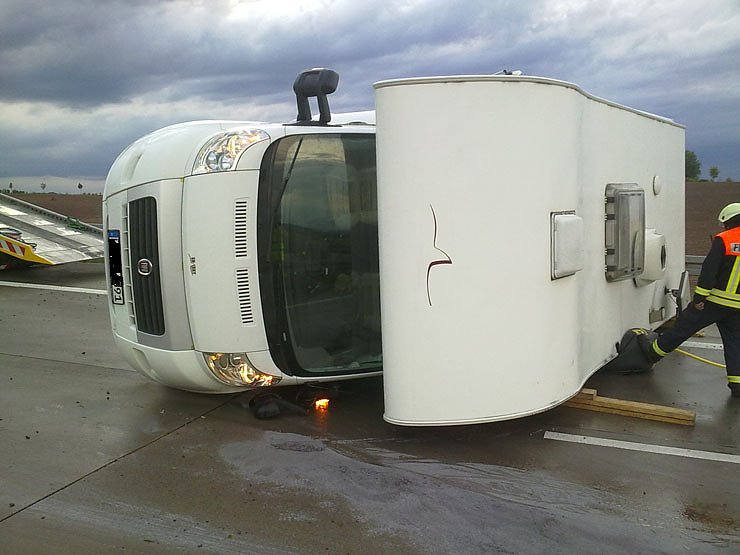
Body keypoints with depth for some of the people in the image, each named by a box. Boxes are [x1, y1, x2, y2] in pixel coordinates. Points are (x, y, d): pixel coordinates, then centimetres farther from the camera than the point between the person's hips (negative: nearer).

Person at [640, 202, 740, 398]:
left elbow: (708, 271, -15)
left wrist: (699, 298, -12)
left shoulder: (722, 240, -10)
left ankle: (654, 351, 21)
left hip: (715, 300, -5)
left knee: (683, 327, 7)